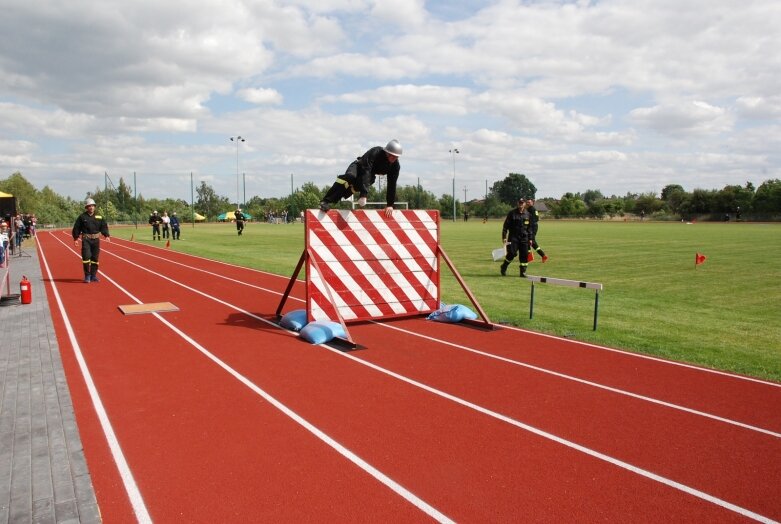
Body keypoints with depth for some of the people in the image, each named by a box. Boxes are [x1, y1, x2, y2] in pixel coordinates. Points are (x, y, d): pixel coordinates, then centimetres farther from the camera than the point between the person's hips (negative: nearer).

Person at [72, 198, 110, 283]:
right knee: (86, 257, -11)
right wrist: (75, 238, -4)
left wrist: (106, 235, -6)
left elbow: (104, 226, 9)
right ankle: (87, 276, -3)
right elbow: (76, 228, 2)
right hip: (86, 239, -3)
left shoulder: (99, 217, 8)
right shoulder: (82, 217, 0)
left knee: (95, 258, 7)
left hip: (96, 239, 3)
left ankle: (93, 276, 17)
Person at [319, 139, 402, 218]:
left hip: (370, 176, 4)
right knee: (350, 176, -37)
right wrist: (363, 195, -54)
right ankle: (326, 201, -35)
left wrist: (390, 204, -19)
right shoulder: (375, 153, -36)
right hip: (359, 167, -4)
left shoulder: (395, 166, -22)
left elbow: (392, 184, -16)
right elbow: (365, 172, -45)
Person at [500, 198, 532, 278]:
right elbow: (505, 225, -2)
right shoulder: (512, 213, -2)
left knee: (524, 255, -1)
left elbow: (529, 227, 16)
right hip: (513, 237, -4)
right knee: (512, 253, -12)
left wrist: (530, 238, 11)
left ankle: (523, 272, 8)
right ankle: (503, 267, 10)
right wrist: (504, 236, -8)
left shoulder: (527, 214, 10)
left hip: (524, 238, 4)